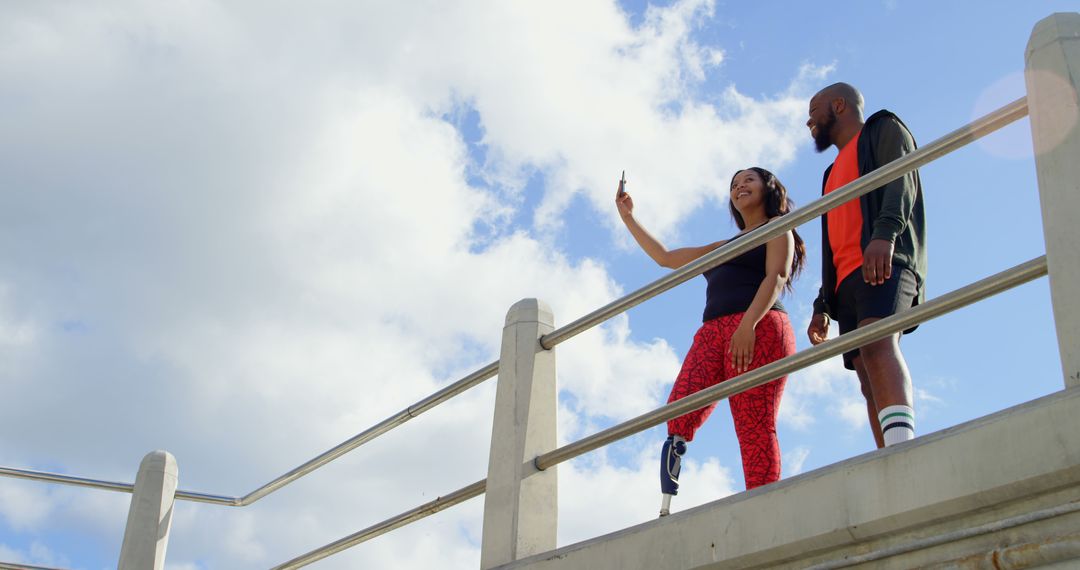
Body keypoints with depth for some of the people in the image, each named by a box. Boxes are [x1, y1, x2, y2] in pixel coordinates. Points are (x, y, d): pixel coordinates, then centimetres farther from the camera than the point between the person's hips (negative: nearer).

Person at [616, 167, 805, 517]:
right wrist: (628, 218, 37)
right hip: (713, 333, 6)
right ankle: (666, 510, -32)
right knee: (678, 413, -19)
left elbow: (776, 277, -2)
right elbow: (664, 257, 41)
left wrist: (748, 324, -18)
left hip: (759, 330, -5)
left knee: (754, 428, -19)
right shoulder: (723, 247, 37)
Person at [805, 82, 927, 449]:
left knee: (876, 340, -32)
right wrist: (823, 305, 21)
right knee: (869, 379, -7)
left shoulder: (884, 130, 15)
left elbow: (901, 180, -7)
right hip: (847, 279, 8)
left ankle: (904, 457, -49)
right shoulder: (835, 172, 36)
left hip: (885, 262, -8)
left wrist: (885, 233, -26)